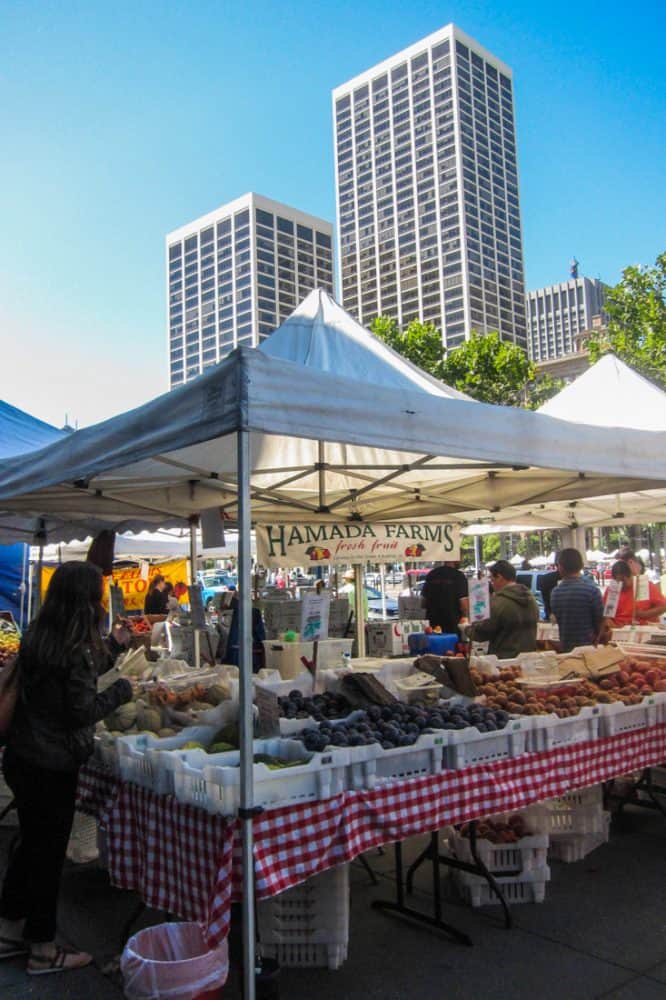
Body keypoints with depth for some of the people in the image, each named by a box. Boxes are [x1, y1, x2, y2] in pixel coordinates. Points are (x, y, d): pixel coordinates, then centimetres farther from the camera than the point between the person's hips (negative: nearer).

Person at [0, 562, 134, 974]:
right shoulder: (78, 648, -23)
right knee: (49, 852, 7)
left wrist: (113, 646, 19)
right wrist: (121, 691, -6)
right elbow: (83, 712, -20)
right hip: (52, 766, -8)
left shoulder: (37, 638, 4)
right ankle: (43, 950, 23)